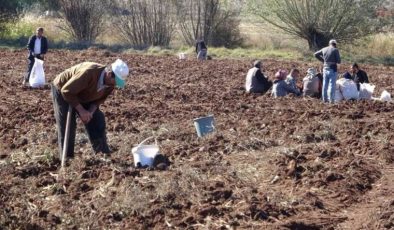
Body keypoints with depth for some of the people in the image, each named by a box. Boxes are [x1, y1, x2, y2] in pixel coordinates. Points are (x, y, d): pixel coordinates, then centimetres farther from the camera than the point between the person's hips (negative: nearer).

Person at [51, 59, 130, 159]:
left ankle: (105, 154, 13)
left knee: (97, 121, 2)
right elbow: (67, 91, -35)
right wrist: (81, 110, -32)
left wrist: (91, 111, -20)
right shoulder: (89, 73, -42)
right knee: (67, 126, -10)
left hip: (83, 95, 7)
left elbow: (101, 98, -2)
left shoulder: (110, 83, -18)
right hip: (62, 91, -6)